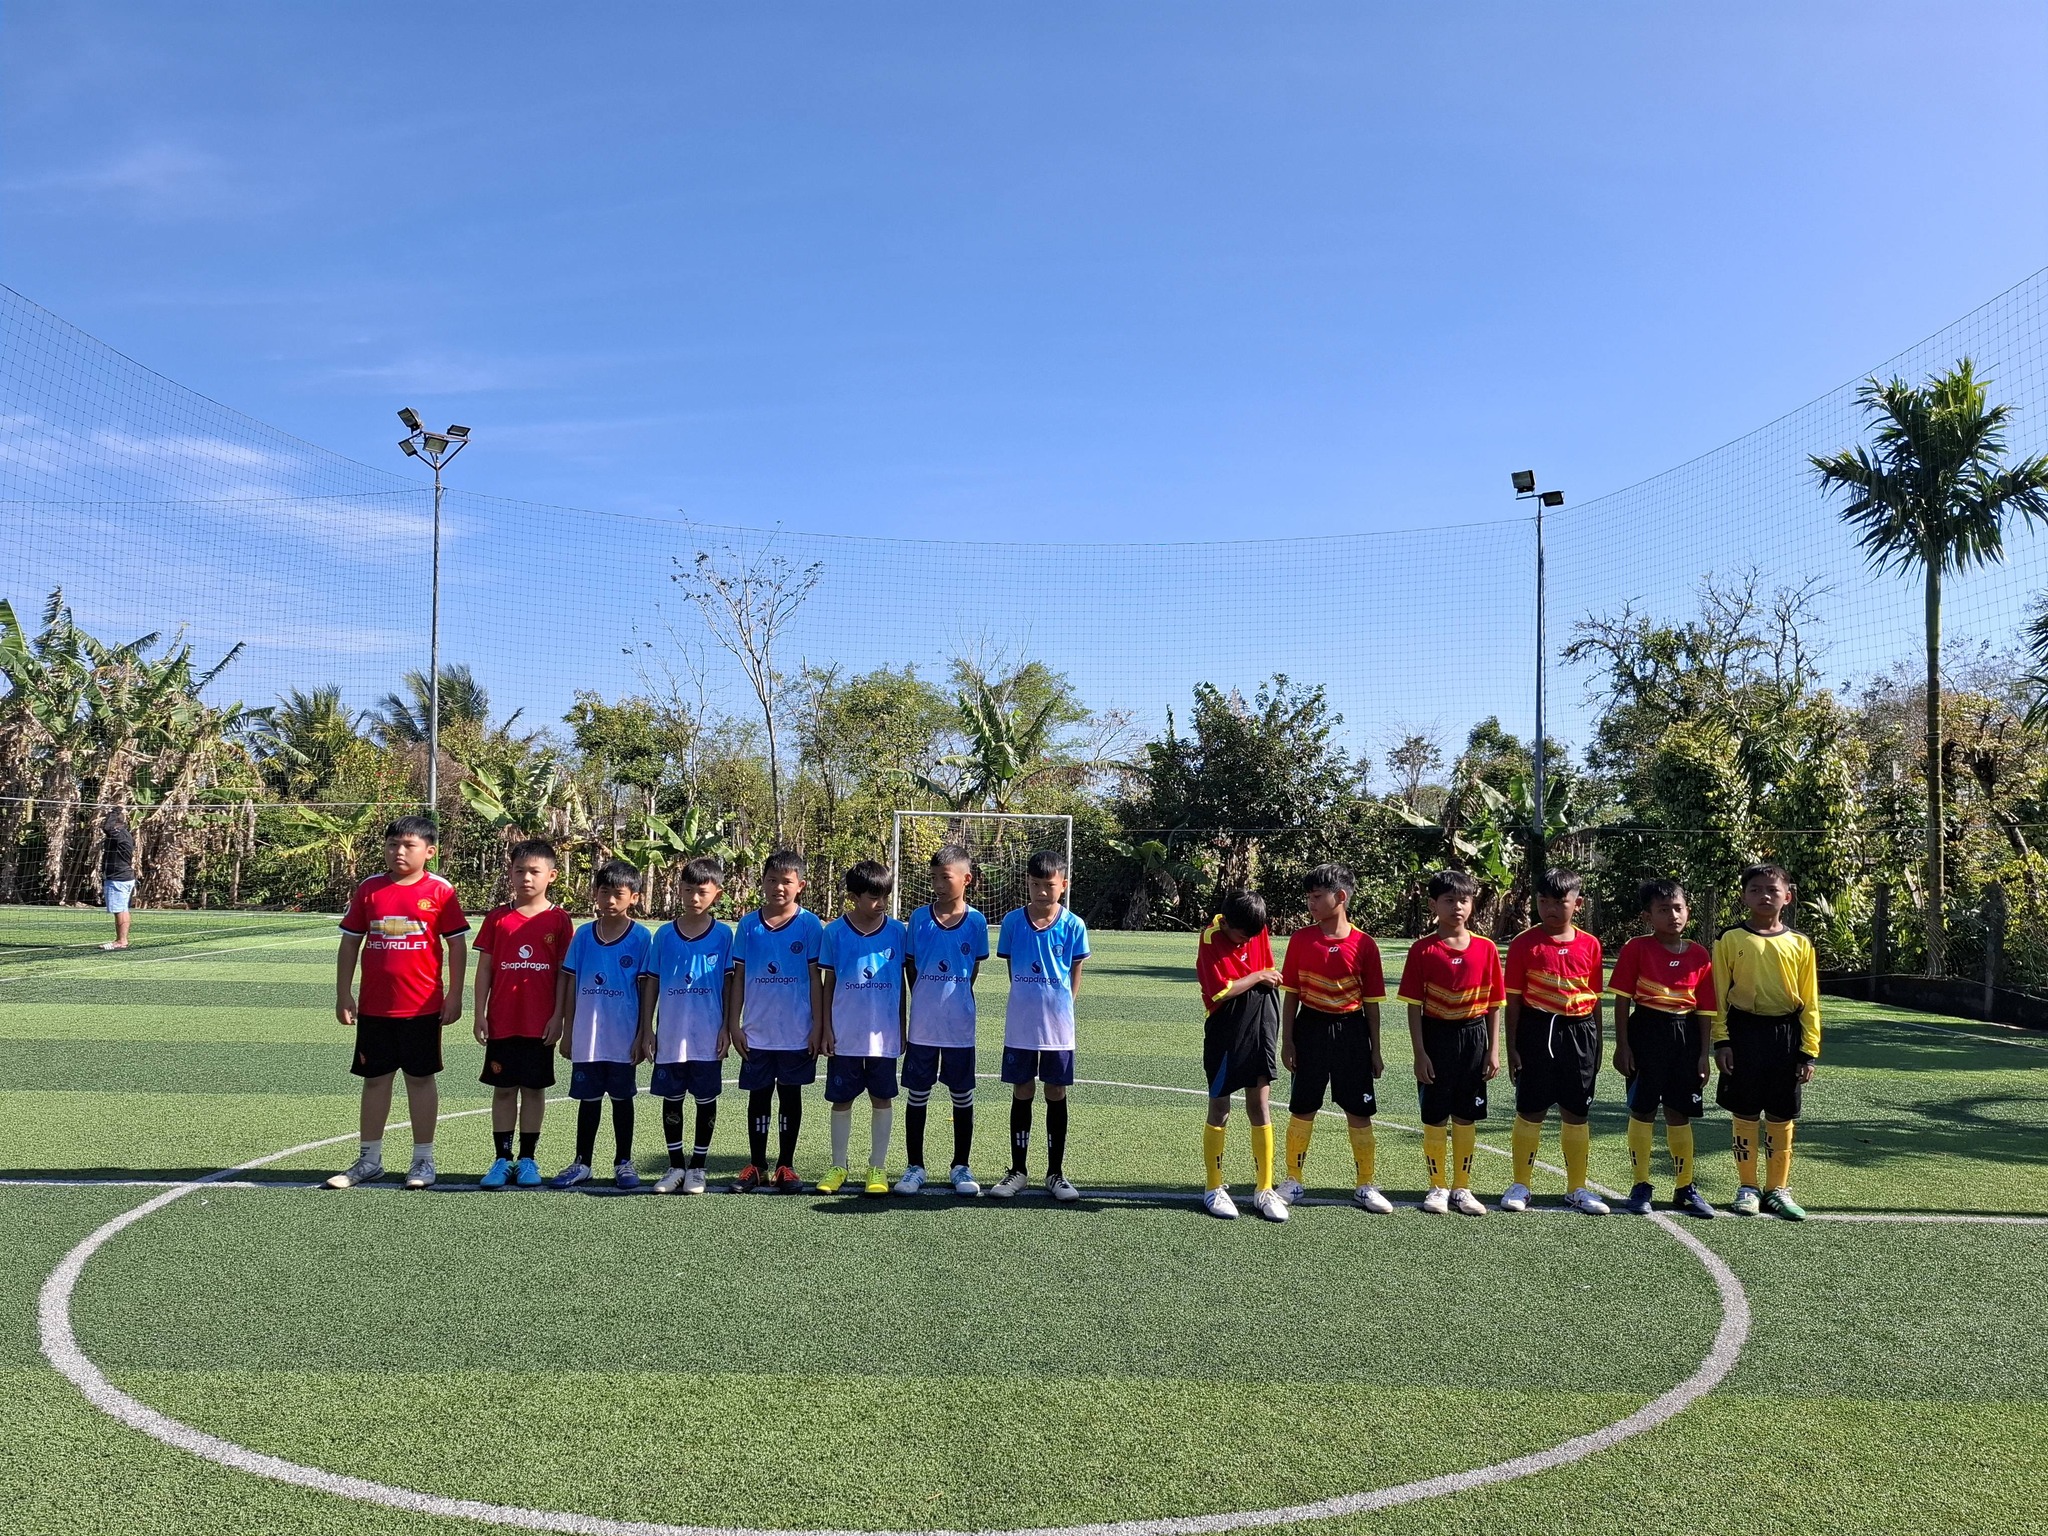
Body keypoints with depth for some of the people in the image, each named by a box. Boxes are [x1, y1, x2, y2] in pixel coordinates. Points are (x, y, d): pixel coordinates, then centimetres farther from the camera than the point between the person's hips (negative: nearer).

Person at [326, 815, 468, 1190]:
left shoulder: (440, 891, -4)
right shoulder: (369, 889, 4)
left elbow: (457, 945, -2)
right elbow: (350, 942, 8)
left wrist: (454, 996, -5)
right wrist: (343, 994, 4)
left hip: (423, 1006, -3)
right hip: (374, 1005, 3)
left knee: (420, 1078, 6)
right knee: (375, 1079, 11)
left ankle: (423, 1160, 15)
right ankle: (369, 1160, 22)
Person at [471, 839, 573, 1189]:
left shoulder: (559, 920, -1)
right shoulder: (497, 918, 3)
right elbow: (484, 968, 5)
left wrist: (558, 1017, -5)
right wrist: (480, 1014, 0)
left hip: (540, 1024, -1)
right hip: (502, 1022, 1)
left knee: (534, 1088, 7)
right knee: (503, 1089, 7)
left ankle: (527, 1159, 16)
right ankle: (502, 1159, 14)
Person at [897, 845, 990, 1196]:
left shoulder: (976, 921, -4)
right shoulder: (919, 917, -2)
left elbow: (974, 969, 6)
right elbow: (910, 966, 6)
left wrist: (953, 998, 5)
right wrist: (926, 1000, 5)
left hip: (960, 1027, 0)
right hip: (922, 1026, 0)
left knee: (963, 1097, 9)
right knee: (916, 1097, 7)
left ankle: (961, 1166, 21)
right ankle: (915, 1167, 19)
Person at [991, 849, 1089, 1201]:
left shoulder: (1073, 925, -5)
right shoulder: (1012, 921, -2)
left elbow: (1075, 974, 3)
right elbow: (1012, 967, 6)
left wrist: (1060, 1006, -3)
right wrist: (1028, 999, 2)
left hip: (1058, 1026, -1)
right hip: (1020, 1025, 1)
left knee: (1056, 1095, 7)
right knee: (1022, 1094, 9)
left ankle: (1056, 1172, 17)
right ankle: (1018, 1170, 19)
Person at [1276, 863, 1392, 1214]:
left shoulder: (1364, 944, -5)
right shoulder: (1300, 939, -2)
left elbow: (1371, 1002, 1)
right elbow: (1290, 994, 3)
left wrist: (1375, 1051, 2)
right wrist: (1287, 1041, 0)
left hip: (1351, 1031, -1)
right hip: (1311, 1028, 1)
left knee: (1359, 1112, 6)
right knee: (1302, 1109, 8)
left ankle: (1365, 1186, 19)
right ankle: (1293, 1181, 21)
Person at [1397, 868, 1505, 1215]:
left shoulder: (1486, 949, 0)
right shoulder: (1423, 949, -6)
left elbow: (1494, 1005, 5)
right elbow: (1414, 1005, -5)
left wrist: (1494, 1050, 1)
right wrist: (1419, 1053, -9)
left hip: (1473, 1038, 2)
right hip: (1436, 1035, -2)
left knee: (1466, 1118, 9)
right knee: (1434, 1118, 5)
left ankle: (1462, 1188, 20)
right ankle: (1438, 1187, 17)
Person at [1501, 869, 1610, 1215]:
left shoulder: (1590, 945, 3)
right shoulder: (1524, 943, -4)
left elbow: (1595, 1000, 9)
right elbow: (1513, 999, -3)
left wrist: (1596, 1046, 9)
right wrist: (1512, 1046, -6)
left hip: (1579, 1033, 3)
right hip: (1537, 1031, -2)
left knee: (1577, 1114, 11)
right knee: (1530, 1112, 4)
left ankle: (1578, 1187, 23)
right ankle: (1521, 1185, 16)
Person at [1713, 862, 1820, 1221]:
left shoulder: (1799, 944, 3)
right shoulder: (1730, 940, -1)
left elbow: (1810, 1002, 5)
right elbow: (1718, 994, -1)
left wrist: (1809, 1050, 2)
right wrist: (1721, 1040, -7)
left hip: (1786, 1035, 1)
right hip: (1744, 1032, -1)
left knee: (1782, 1117, 7)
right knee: (1744, 1114, 5)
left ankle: (1778, 1189, 18)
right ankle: (1747, 1188, 16)